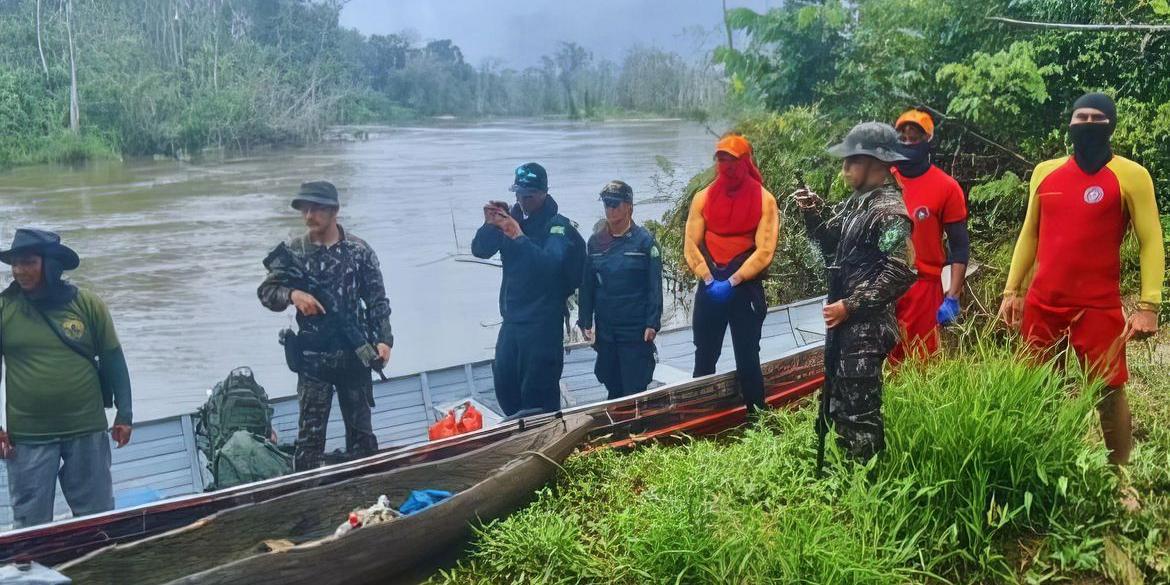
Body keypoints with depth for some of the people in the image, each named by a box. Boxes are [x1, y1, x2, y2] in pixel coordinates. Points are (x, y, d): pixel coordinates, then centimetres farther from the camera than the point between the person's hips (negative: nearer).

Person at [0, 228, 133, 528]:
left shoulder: (87, 304, -3)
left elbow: (113, 360, 4)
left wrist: (124, 414, 3)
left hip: (87, 432, 0)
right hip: (27, 438, 0)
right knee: (31, 524, 7)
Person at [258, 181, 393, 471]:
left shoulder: (359, 250, -1)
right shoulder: (292, 251, -1)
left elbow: (377, 301, 1)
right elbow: (266, 292, 0)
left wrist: (384, 339, -9)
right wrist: (292, 294, -20)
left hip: (355, 353, 1)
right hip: (313, 358, -1)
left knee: (360, 429, 11)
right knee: (310, 432, 1)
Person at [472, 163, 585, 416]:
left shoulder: (558, 225, -10)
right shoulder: (511, 217, 5)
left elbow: (551, 263, -27)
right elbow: (480, 250, -2)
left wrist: (518, 236, -37)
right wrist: (490, 224, -21)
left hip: (543, 321, -6)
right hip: (511, 317, 6)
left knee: (538, 389, -5)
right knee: (504, 380, 12)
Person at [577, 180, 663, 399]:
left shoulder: (644, 240, -6)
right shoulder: (595, 242, 6)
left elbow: (655, 286, -8)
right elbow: (587, 285, 9)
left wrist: (652, 323, -12)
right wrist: (585, 321, 5)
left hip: (636, 330, -4)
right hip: (605, 330, 4)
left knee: (634, 389, -2)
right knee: (613, 388, 13)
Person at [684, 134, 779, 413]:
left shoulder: (764, 200, -5)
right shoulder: (703, 197, 4)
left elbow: (764, 251, -11)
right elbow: (691, 245, 1)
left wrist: (732, 282, -16)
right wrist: (709, 280, -12)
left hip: (746, 288, -3)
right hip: (709, 288, 3)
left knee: (747, 359, 2)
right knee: (704, 358, 11)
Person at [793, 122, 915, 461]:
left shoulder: (890, 210, -16)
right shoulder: (856, 202, 12)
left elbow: (898, 274, -23)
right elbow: (831, 246, 20)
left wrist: (850, 306, -19)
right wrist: (812, 214, 4)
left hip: (866, 327, -10)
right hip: (843, 323, 10)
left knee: (859, 410, -2)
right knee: (837, 404, 19)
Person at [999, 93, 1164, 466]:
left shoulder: (1131, 175, -4)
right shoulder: (1045, 172, 9)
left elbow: (1151, 243, -6)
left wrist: (1148, 305, -15)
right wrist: (1012, 290, 10)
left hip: (1099, 307, -4)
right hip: (1041, 304, 4)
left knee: (1109, 392, -2)